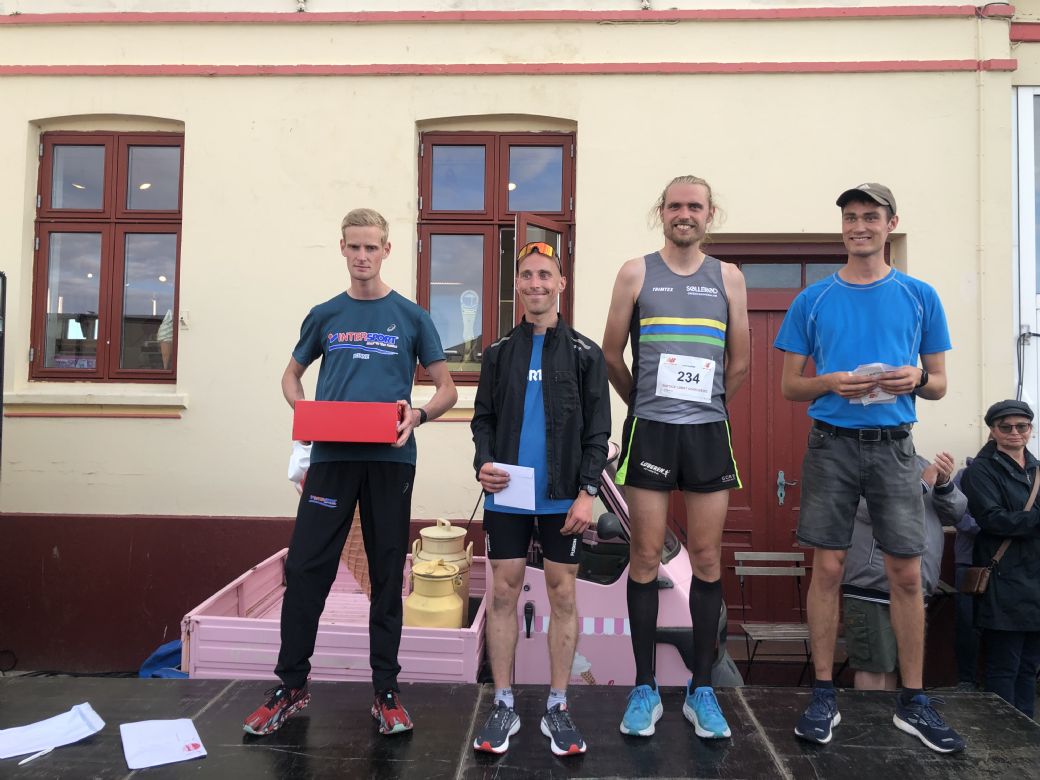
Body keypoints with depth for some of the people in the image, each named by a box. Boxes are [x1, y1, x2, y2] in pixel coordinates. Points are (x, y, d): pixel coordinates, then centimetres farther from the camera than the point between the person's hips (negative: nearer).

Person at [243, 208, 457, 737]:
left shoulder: (411, 317, 6)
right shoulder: (324, 315, 12)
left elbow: (446, 389, 8)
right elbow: (292, 375, 21)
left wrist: (417, 415, -14)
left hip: (390, 459, -1)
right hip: (331, 455, 1)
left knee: (388, 575, 6)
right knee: (305, 569, 0)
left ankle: (386, 691, 18)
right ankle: (292, 685, 16)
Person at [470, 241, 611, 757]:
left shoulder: (585, 354, 3)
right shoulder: (499, 352, 9)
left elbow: (597, 430, -1)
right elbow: (483, 418, 10)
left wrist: (587, 491, -9)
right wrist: (483, 462, -9)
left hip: (562, 499, -1)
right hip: (506, 497, 2)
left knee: (562, 595, 5)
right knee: (503, 592, 5)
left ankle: (557, 709, 19)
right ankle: (503, 707, 18)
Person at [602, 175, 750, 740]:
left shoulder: (728, 278, 9)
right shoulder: (636, 273, 4)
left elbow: (740, 361, 12)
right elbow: (612, 355, 6)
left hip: (709, 432, 2)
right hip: (649, 431, -1)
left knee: (707, 559, 5)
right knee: (646, 557, 2)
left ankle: (701, 689, 18)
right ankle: (645, 688, 14)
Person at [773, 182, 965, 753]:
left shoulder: (920, 297, 8)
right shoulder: (812, 300, 6)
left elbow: (939, 385, 10)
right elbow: (790, 386, 7)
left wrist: (918, 377, -12)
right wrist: (833, 382, -13)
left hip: (893, 446, 1)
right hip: (830, 445, -1)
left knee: (907, 574, 2)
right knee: (827, 568, 1)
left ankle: (913, 702, 18)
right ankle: (824, 696, 13)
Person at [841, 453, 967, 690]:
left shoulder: (919, 463, 14)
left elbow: (956, 513, 12)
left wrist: (944, 483, -8)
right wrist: (923, 483, -14)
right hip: (874, 586, -7)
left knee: (889, 666, 18)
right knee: (874, 667, -1)